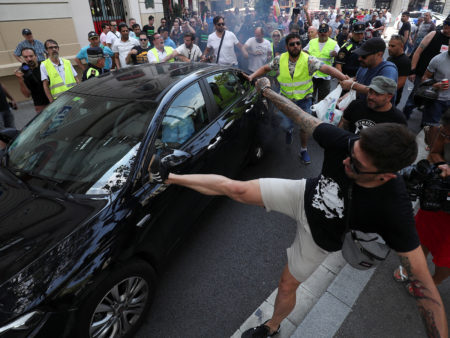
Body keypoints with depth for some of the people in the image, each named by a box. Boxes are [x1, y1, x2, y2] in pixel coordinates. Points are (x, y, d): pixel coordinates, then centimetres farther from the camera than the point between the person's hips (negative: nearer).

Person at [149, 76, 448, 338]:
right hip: (304, 196, 2)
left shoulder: (394, 210, -35)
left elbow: (424, 285, -29)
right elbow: (303, 116, -15)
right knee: (236, 189, -7)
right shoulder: (343, 142, -29)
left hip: (319, 237, -2)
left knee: (287, 285, 13)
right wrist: (268, 91, -2)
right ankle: (170, 178, 13)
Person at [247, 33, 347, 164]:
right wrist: (252, 76, -8)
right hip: (286, 99, 1)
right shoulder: (280, 59, -7)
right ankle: (289, 130, 45)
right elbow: (265, 68, 6)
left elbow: (326, 68, -29)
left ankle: (303, 151, 25)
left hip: (304, 99, -1)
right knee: (287, 125, 3)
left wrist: (344, 78, -42)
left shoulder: (308, 59, -17)